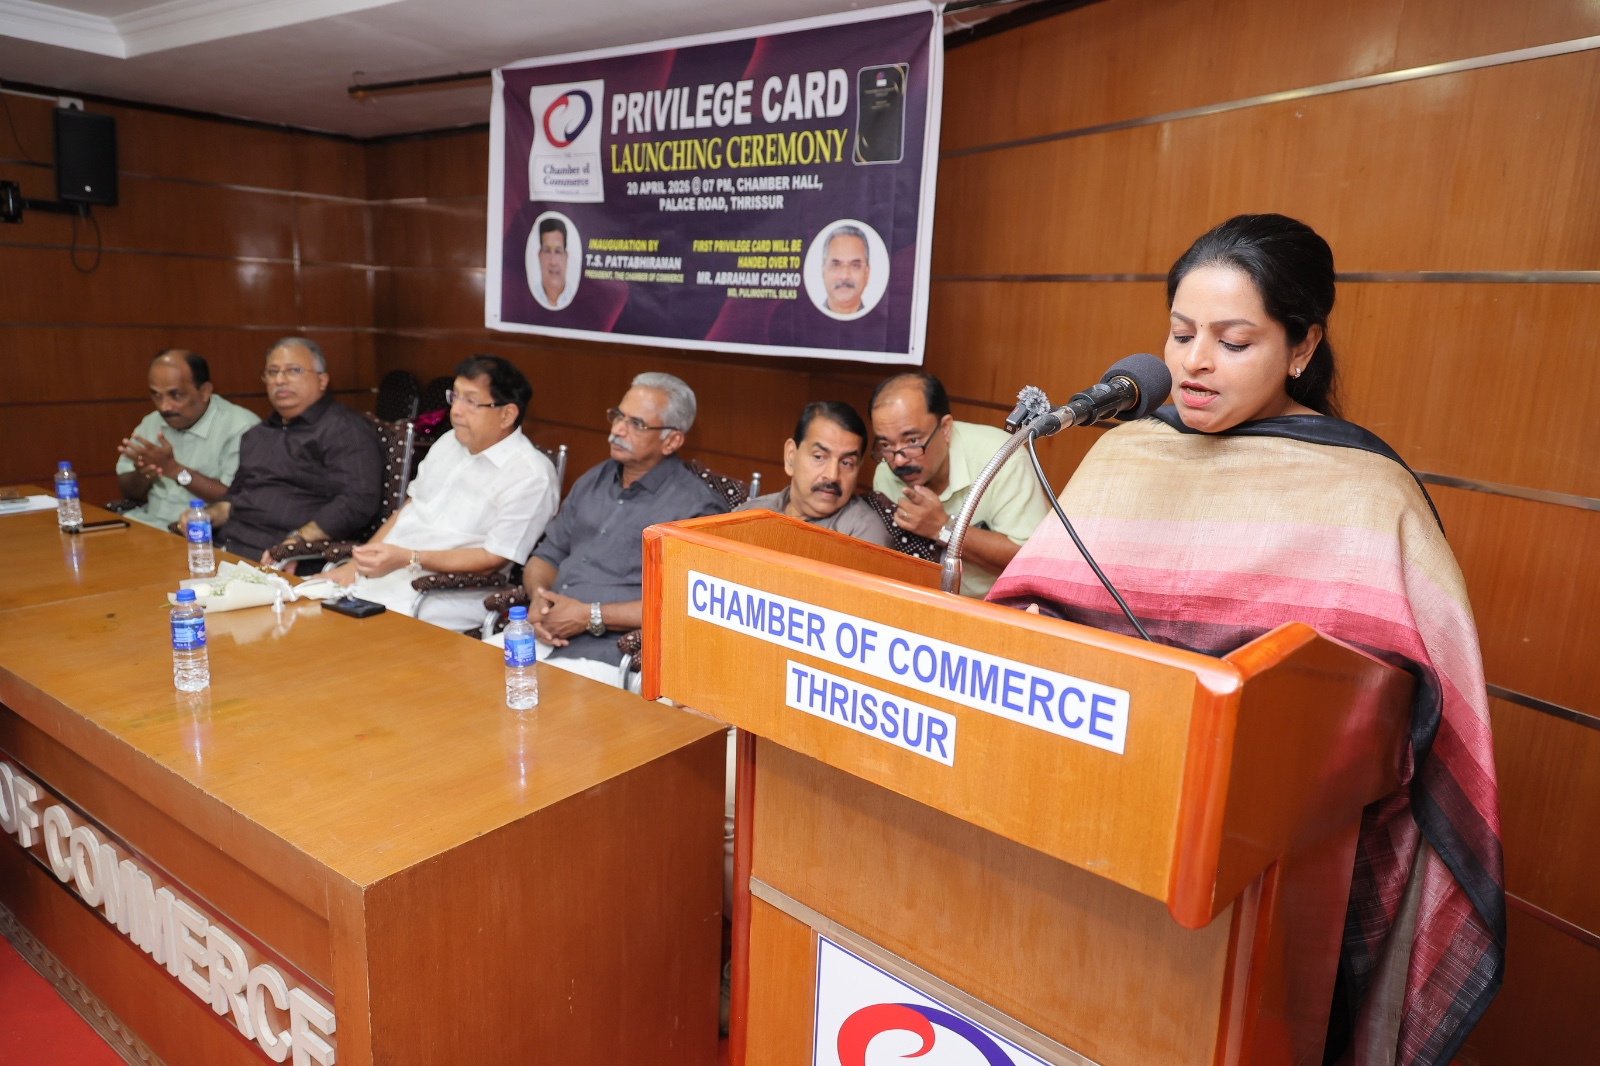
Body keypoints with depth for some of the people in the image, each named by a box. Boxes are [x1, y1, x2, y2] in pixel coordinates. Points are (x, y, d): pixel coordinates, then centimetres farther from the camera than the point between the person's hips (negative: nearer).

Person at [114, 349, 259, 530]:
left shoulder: (241, 427, -15)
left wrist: (175, 470, -19)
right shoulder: (151, 423, 11)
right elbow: (129, 491, 16)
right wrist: (142, 475, -8)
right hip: (145, 523, 6)